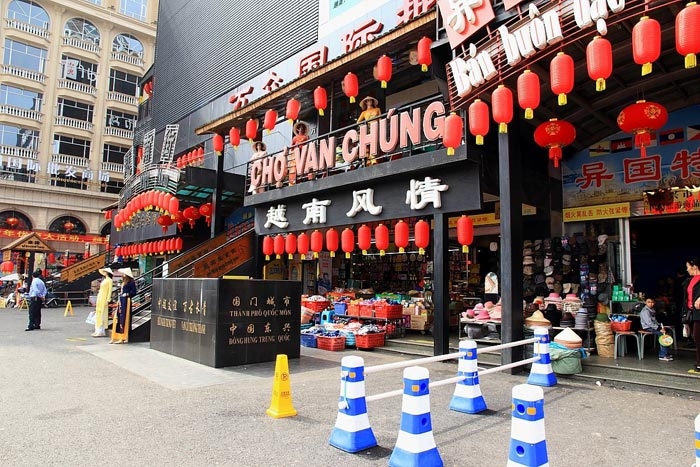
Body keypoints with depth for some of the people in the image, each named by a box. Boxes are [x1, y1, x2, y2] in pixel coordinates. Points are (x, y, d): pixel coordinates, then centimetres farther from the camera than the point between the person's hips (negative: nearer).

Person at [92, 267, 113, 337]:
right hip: (100, 297, 9)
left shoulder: (109, 280, -8)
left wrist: (108, 300, -18)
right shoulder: (104, 280, 16)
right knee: (98, 313, 9)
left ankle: (102, 331, -6)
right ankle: (98, 330, 14)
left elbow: (110, 290, -13)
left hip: (104, 298, -9)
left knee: (102, 314, -8)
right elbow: (101, 289, 17)